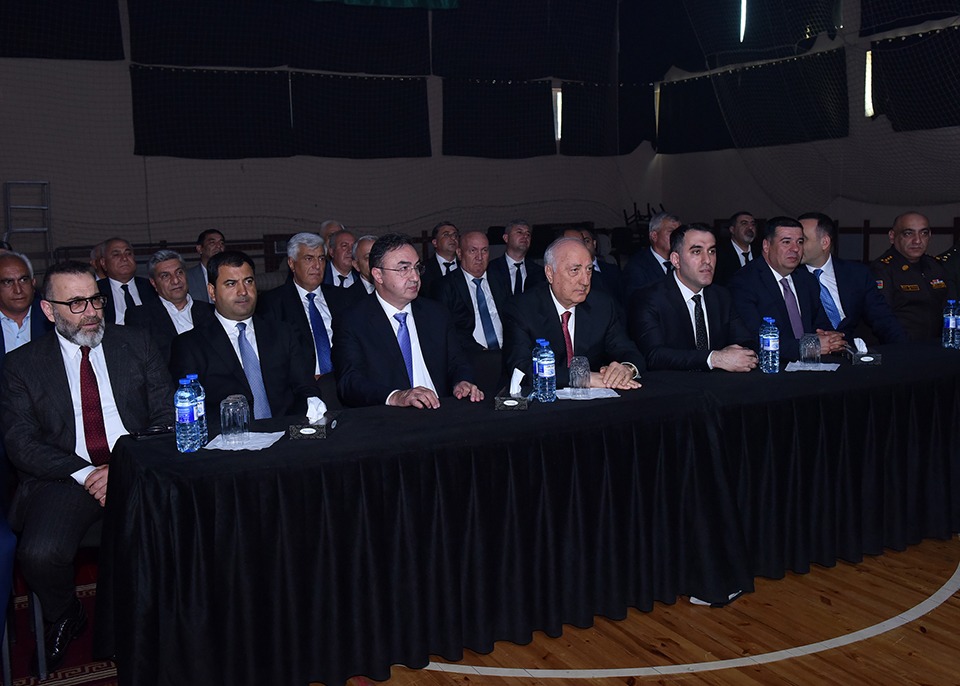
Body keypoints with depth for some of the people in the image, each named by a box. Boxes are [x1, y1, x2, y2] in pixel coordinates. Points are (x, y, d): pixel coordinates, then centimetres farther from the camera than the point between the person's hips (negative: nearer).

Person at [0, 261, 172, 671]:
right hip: (64, 479, 0)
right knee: (39, 554, -28)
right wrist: (84, 475, -15)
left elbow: (166, 417, 6)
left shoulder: (136, 345, 11)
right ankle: (65, 620, 9)